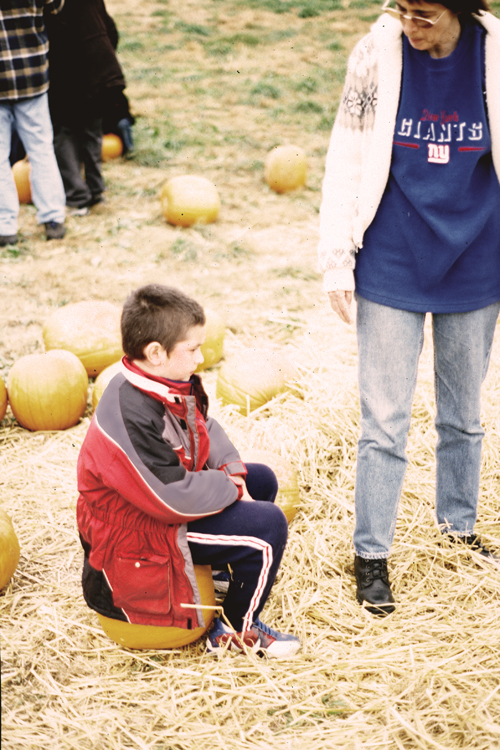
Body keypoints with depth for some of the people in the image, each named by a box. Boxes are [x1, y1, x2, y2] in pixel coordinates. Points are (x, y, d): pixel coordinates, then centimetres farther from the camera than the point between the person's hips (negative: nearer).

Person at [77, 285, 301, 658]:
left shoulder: (170, 384, -3)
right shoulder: (131, 419, -33)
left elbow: (205, 430, 12)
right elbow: (175, 498, -30)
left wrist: (232, 472, -5)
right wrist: (230, 487, -15)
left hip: (166, 498, 10)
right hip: (141, 532, -10)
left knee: (262, 479, 12)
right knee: (268, 524, -17)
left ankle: (237, 572, 25)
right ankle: (234, 630, 2)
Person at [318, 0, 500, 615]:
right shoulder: (378, 53, -9)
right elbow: (346, 160, -5)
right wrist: (336, 260, -5)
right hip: (391, 270, -1)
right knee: (384, 420, 1)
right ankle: (371, 554, 16)